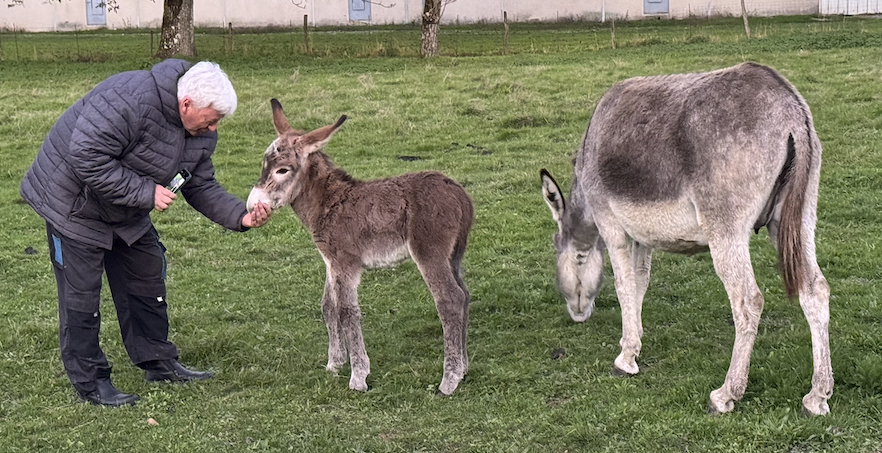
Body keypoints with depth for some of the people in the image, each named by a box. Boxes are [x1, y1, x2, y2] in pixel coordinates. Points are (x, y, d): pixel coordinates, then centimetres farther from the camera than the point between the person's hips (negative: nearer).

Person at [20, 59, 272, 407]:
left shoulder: (200, 132, -5)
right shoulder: (129, 100, -34)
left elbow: (201, 187, 2)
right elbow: (86, 158, -36)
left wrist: (241, 217, -14)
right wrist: (146, 192, -33)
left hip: (127, 215, 9)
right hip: (73, 205, -8)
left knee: (147, 280, 13)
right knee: (82, 294, -3)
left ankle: (159, 363, 27)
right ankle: (89, 381, 8)